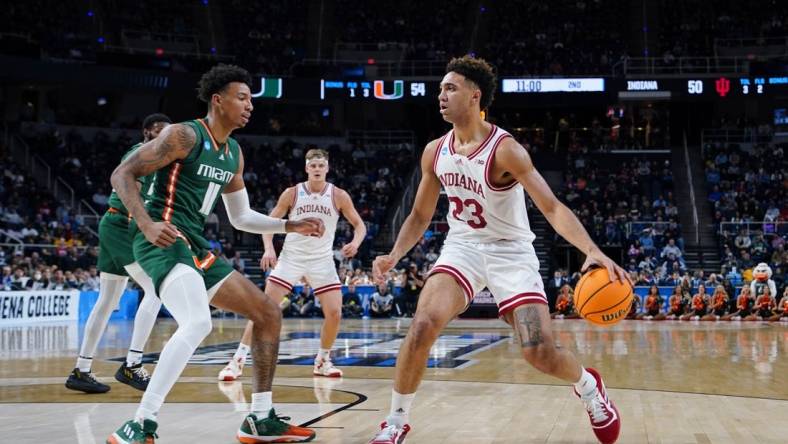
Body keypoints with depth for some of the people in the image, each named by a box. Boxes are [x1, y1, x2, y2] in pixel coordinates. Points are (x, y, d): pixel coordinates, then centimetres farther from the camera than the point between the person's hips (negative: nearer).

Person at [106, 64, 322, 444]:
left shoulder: (234, 154, 17)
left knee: (269, 313, 9)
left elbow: (241, 217, 26)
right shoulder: (185, 135, -9)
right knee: (197, 322, -33)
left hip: (195, 246, 9)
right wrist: (146, 225, -25)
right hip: (164, 240, -9)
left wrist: (291, 226, 18)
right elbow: (122, 174, -11)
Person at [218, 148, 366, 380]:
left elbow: (359, 225, 0)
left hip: (322, 259, 1)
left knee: (334, 313, -8)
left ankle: (322, 361, 14)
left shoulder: (339, 196, -5)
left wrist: (355, 243, -22)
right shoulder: (292, 193, -6)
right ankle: (238, 359, -7)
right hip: (291, 256, -1)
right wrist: (269, 248, -17)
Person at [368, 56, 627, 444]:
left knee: (540, 352, -10)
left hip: (510, 251, -4)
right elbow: (421, 215, 10)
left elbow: (552, 208, -28)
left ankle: (588, 386, 27)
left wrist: (592, 250, -43)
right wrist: (394, 256, -6)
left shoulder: (505, 149, -21)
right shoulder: (435, 152, -3)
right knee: (423, 325, -20)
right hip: (462, 247, 4)